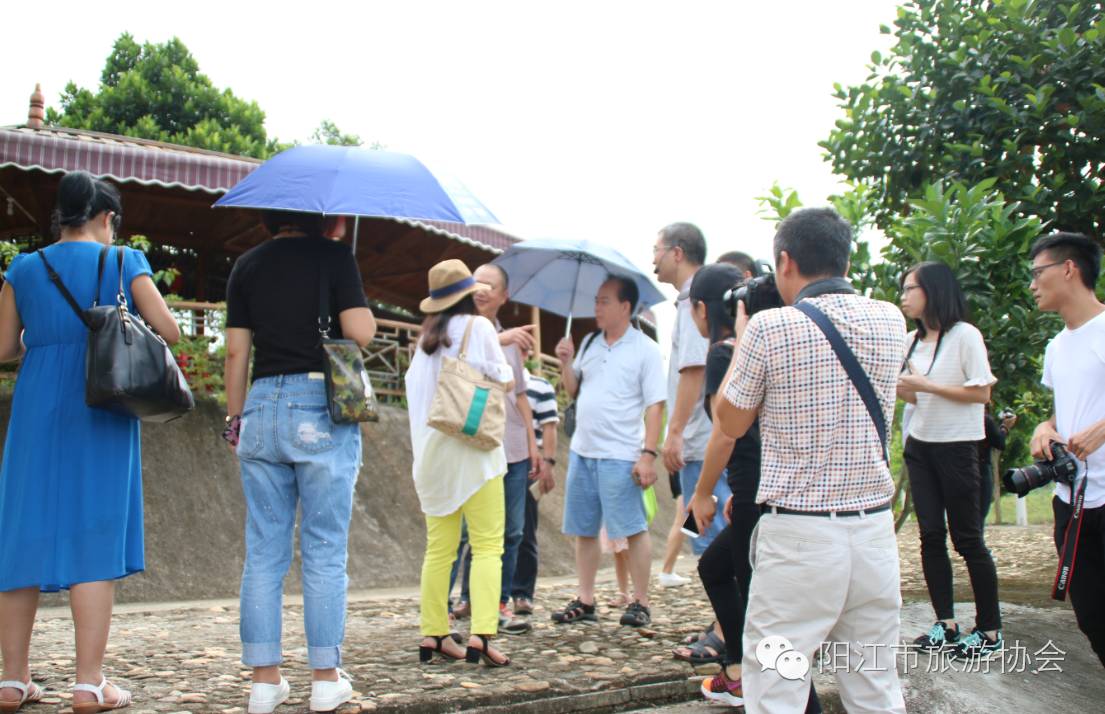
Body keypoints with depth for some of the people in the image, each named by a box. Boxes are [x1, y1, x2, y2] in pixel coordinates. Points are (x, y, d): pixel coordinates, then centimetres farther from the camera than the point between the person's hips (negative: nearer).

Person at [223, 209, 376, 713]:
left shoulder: (247, 266, 9)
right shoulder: (334, 256, -2)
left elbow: (236, 350, 7)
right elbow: (360, 332, -11)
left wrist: (235, 420, 13)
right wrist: (363, 309, 11)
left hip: (262, 407, 4)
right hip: (322, 410, -3)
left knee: (264, 552, 7)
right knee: (325, 551, 2)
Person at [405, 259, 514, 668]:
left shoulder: (427, 337, 14)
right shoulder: (477, 326, -3)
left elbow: (415, 390, 14)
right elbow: (505, 382, -1)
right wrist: (505, 372, 18)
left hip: (432, 452, 6)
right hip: (472, 450, -6)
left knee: (439, 548, 10)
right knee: (487, 545, -6)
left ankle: (433, 635, 9)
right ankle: (480, 636, -16)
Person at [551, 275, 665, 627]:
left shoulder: (645, 350, -6)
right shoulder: (591, 344, 13)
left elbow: (655, 405, -10)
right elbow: (573, 391, 19)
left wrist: (649, 453, -17)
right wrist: (566, 363, 0)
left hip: (620, 454, -7)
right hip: (582, 450, 7)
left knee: (634, 530, -1)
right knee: (584, 530, 11)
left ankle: (640, 602, 7)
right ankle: (585, 600, 19)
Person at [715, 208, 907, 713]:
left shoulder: (769, 327, -10)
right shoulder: (890, 322, 4)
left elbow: (731, 423, 3)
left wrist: (740, 340, 14)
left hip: (797, 534, -5)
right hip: (874, 527, 5)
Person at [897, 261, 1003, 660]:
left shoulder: (965, 335, -9)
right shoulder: (911, 341, 10)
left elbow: (982, 393, -13)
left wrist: (927, 385, -17)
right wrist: (897, 386, -3)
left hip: (957, 446, -6)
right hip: (920, 445, 6)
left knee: (966, 537, -3)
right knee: (931, 535, 4)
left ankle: (990, 630, 6)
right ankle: (946, 624, 11)